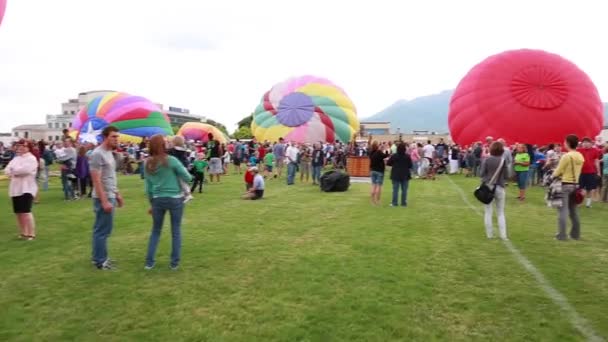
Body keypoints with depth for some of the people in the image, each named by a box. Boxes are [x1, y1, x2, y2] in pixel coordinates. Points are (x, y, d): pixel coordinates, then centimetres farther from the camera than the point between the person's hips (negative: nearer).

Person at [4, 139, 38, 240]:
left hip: (26, 188, -8)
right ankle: (23, 232, 22)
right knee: (18, 212, 10)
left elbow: (24, 170, -21)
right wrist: (16, 172, -12)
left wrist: (13, 170, -4)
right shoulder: (16, 158, 17)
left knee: (26, 212, -13)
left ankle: (31, 234, -5)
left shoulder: (31, 158, -7)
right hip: (16, 188, 8)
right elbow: (7, 170, 8)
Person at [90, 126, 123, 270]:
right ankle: (100, 261, 9)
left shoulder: (109, 153, 12)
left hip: (110, 196, 10)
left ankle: (99, 257, 28)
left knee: (104, 229, 17)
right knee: (103, 230, -1)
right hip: (103, 198, -10)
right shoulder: (98, 154, -17)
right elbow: (96, 180, -21)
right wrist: (104, 201, -23)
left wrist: (117, 194, 20)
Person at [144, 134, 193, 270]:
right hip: (175, 198, -4)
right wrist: (178, 173, 13)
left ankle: (149, 262, 19)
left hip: (158, 199, 4)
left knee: (155, 230, 18)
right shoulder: (171, 160, -12)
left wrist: (151, 203, 16)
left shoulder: (148, 164, 1)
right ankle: (174, 263, 14)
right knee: (176, 231, 8)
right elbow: (188, 178, -8)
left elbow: (148, 187, 6)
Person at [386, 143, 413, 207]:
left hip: (396, 175, 0)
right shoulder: (407, 156, -6)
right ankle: (404, 203, 10)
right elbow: (410, 165, -1)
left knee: (395, 189, 4)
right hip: (405, 175, 1)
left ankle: (394, 203, 4)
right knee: (404, 190, 7)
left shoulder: (394, 156, -8)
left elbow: (388, 163, -2)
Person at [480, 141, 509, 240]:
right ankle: (503, 235, 8)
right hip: (500, 188, 1)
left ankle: (489, 234, 10)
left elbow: (481, 174, -5)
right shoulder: (503, 160, -4)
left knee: (488, 212, 7)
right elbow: (507, 176, -2)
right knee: (501, 212, 11)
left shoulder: (486, 160, -7)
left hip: (488, 187, -1)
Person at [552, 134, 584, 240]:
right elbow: (577, 171, 13)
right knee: (574, 210, 15)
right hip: (575, 184, 7)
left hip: (565, 185, -7)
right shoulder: (580, 156, 6)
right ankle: (576, 234, 22)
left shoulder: (566, 156, -17)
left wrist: (553, 175, 8)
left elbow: (557, 172, -12)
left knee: (563, 210, -5)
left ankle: (562, 235, -5)